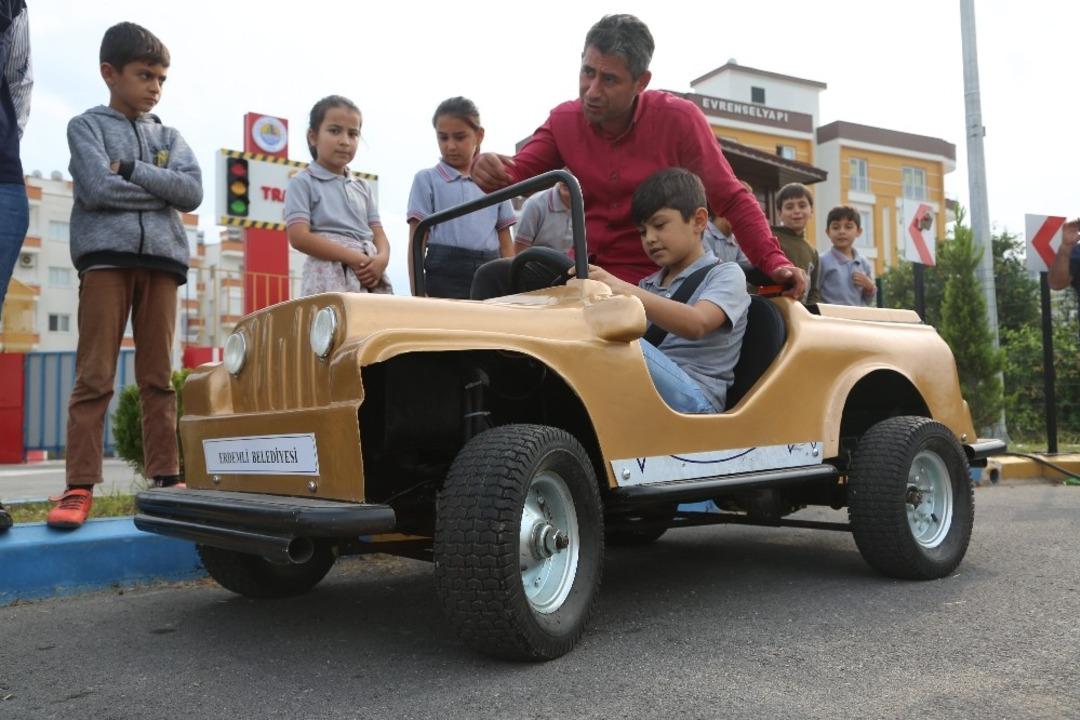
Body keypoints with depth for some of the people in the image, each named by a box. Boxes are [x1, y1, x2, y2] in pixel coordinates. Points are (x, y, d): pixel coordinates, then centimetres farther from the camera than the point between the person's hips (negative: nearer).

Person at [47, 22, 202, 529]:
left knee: (158, 377, 2)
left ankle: (165, 480, 4)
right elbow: (96, 189, -8)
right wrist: (160, 190, -1)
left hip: (161, 259, 3)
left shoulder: (169, 137, 19)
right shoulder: (86, 125, 10)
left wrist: (131, 170, -5)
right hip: (105, 257, -3)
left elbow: (192, 192, 1)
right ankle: (80, 486, -6)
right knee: (94, 376, -6)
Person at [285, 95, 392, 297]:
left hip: (368, 276, 6)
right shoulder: (302, 183, 5)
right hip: (329, 278, -6)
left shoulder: (363, 188, 22)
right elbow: (299, 237, -8)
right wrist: (353, 258, -14)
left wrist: (381, 259, -9)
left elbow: (378, 234, 16)